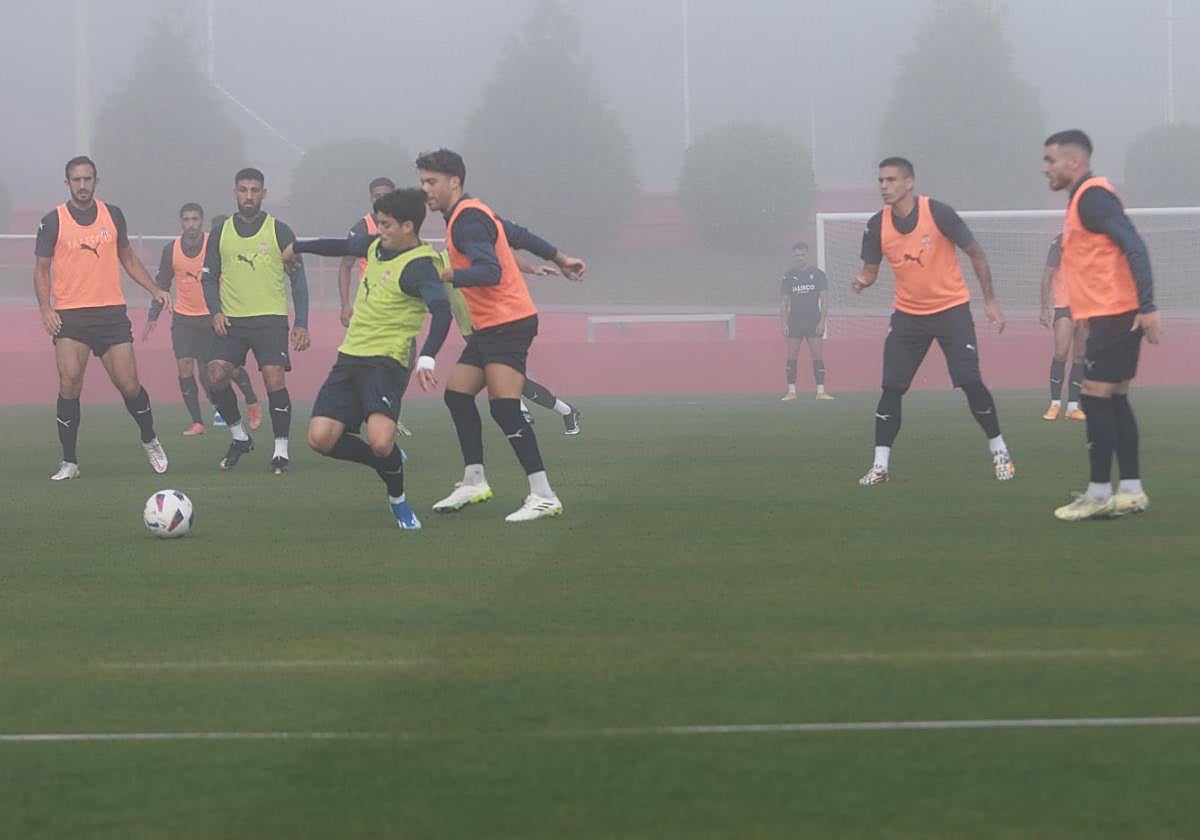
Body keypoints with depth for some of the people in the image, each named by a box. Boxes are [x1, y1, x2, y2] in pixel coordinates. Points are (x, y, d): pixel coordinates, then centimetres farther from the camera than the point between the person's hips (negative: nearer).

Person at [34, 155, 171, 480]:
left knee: (129, 384, -2)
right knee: (69, 384, -13)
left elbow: (127, 257, 20)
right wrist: (46, 309, -10)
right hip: (70, 316, -2)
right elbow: (42, 269, 4)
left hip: (111, 313, 2)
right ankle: (69, 462, -5)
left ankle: (150, 441, 24)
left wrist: (154, 290, 10)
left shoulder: (113, 215, 8)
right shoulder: (53, 221, 0)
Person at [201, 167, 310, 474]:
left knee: (274, 379, -14)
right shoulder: (220, 232, 10)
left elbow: (298, 279, 5)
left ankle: (281, 452, -6)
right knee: (216, 377, -12)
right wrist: (216, 311, -5)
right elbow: (210, 277, 13)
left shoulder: (279, 231, 4)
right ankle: (239, 437, 10)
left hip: (271, 318, -2)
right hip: (231, 320, 2)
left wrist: (301, 323, -3)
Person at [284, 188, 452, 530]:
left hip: (387, 362, -8)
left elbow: (441, 310, -31)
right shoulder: (375, 245, 10)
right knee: (320, 438, -6)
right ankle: (389, 462, 19)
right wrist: (298, 247, 49)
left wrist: (427, 358, -47)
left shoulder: (419, 265, -16)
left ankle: (398, 498, 6)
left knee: (380, 442, -27)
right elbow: (343, 247, 32)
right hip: (350, 357, 8)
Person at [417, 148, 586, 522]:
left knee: (504, 406, -17)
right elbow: (518, 235, 26)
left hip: (508, 322, -11)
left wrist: (442, 274, -34)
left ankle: (544, 496, -20)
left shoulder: (467, 220, -17)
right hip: (489, 326, 11)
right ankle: (474, 482, 17)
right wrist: (560, 259, 37)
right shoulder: (470, 214, 14)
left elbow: (490, 272, -28)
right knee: (457, 392, 10)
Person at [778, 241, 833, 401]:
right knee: (792, 357, -2)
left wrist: (822, 322, -7)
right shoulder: (788, 276, 6)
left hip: (814, 322, -1)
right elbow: (783, 302, 7)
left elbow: (824, 299, 2)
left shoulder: (818, 274, 3)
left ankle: (821, 391, -5)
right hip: (794, 323, 1)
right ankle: (791, 391, 1)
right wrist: (784, 324, -2)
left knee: (817, 356, -5)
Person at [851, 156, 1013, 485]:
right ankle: (880, 466, 1)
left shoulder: (938, 213, -16)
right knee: (891, 388, -5)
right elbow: (870, 269, 6)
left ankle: (999, 451, 10)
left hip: (951, 308, -3)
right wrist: (862, 281, -20)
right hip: (908, 315, 3)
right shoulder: (877, 225, -5)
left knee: (971, 382, -9)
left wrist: (990, 301, -5)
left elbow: (976, 253, -6)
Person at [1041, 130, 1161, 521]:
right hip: (1111, 314, 10)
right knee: (1114, 400, 11)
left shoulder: (1092, 196, -13)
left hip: (1113, 314, -10)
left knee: (1096, 398, -8)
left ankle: (1099, 494, -5)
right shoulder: (1084, 198, 17)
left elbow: (1133, 246, -21)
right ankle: (1131, 491, 12)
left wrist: (1147, 305, -26)